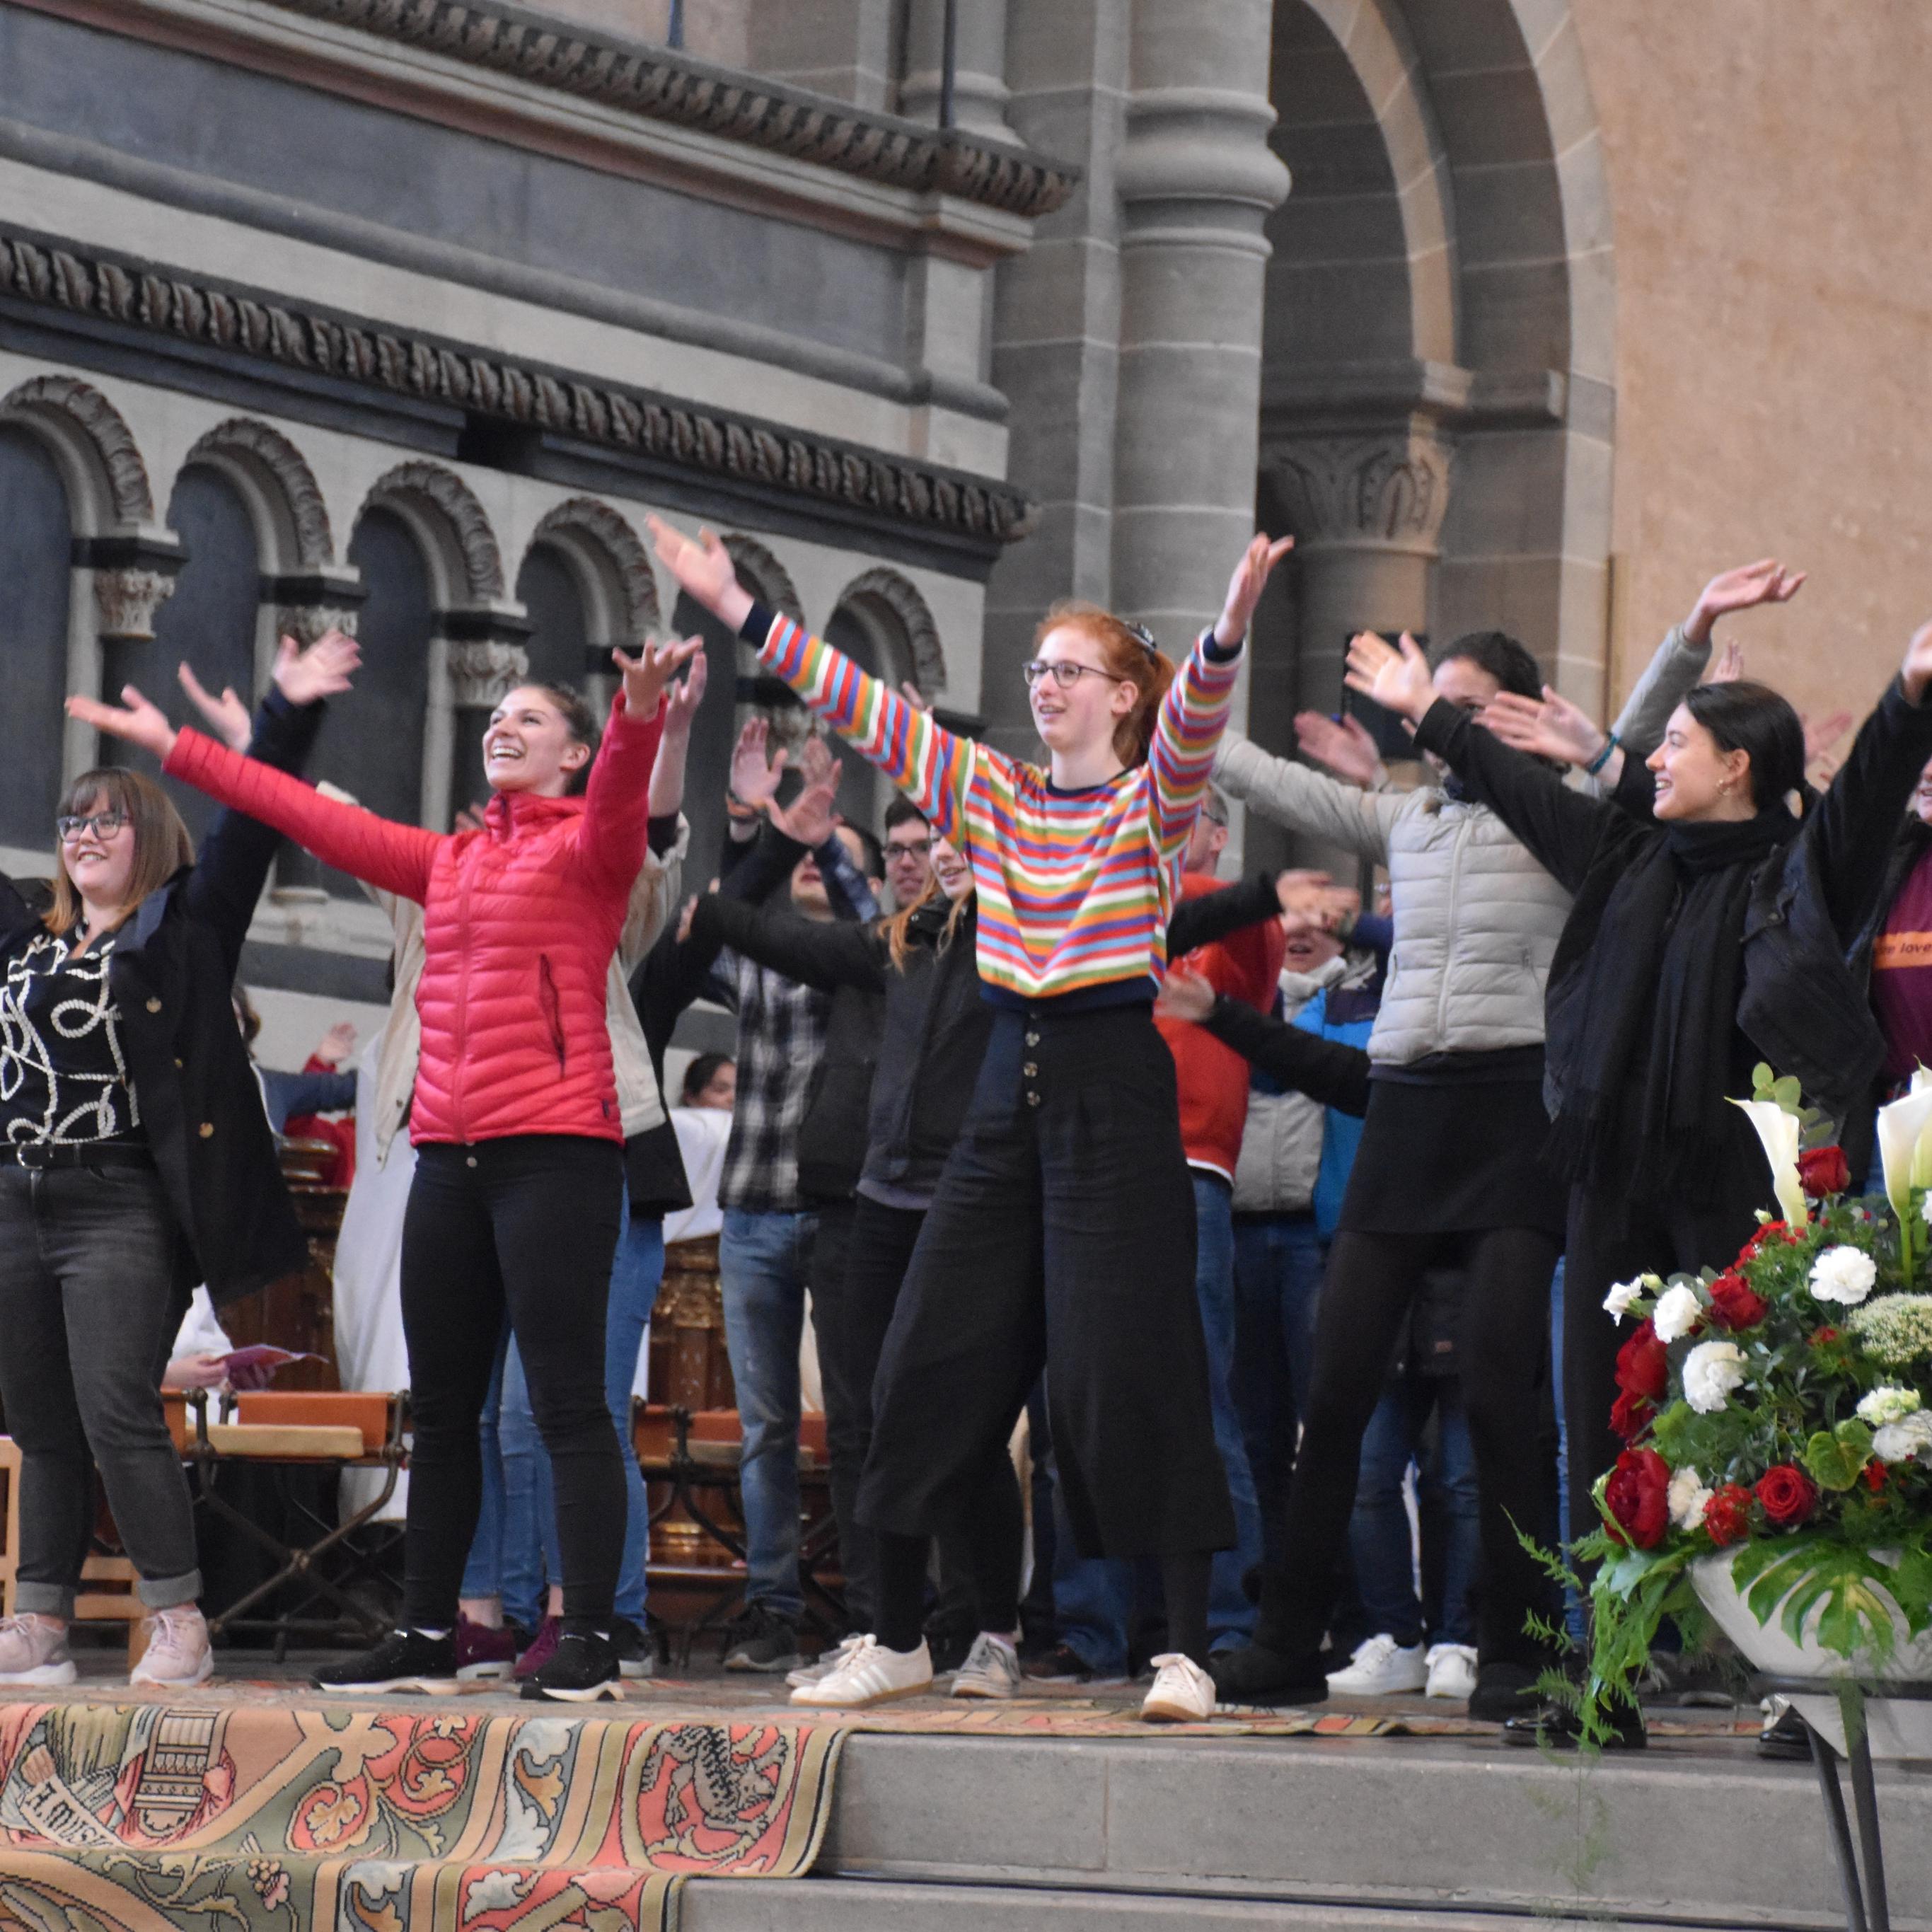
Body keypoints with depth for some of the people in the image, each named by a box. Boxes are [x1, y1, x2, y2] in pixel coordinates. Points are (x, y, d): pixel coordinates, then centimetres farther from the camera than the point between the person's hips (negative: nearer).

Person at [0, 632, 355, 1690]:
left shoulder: (183, 928, 4)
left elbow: (251, 822, -5)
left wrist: (288, 712, -16)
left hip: (123, 1209, -6)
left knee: (118, 1414, -14)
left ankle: (179, 1626, -9)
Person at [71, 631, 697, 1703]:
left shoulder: (585, 846, 1)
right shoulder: (448, 862, 19)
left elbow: (617, 801, -22)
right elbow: (312, 815, 25)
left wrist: (637, 722, -43)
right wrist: (176, 749, 28)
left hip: (556, 1147, -7)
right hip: (450, 1152, 7)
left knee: (568, 1401, -10)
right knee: (440, 1407, 9)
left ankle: (588, 1644, -11)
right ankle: (426, 1635, 16)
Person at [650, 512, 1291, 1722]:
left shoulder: (1153, 803, -2)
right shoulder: (991, 794, 13)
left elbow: (1194, 717, -21)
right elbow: (864, 708, 12)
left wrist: (1229, 631, -41)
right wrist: (739, 611, 7)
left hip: (1114, 1088, -6)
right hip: (1012, 1087, 6)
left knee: (1130, 1369, -10)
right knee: (935, 1357, 5)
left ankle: (1187, 1653, -8)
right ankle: (899, 1640, 16)